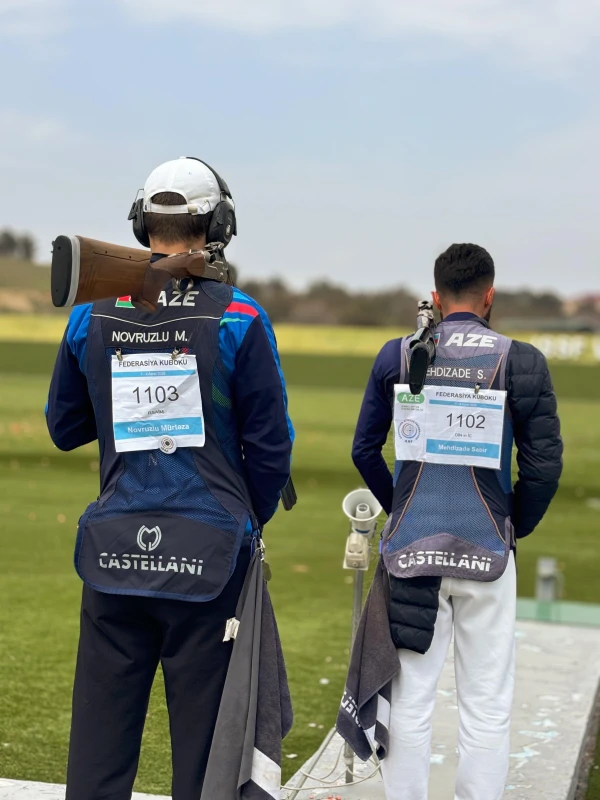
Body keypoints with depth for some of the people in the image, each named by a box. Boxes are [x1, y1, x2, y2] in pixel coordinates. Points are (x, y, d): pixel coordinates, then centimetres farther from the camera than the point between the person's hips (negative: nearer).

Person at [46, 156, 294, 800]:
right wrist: (251, 520, 12)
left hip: (116, 548, 3)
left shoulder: (93, 315, 2)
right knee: (202, 724, 7)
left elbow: (63, 428, 13)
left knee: (101, 725, 11)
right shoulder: (238, 319, -7)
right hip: (208, 553, -3)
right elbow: (270, 444, -4)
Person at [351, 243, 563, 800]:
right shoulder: (522, 362, -4)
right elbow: (544, 464, -4)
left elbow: (365, 450, 7)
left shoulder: (397, 356, 1)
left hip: (409, 547, 2)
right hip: (486, 554, -2)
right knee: (486, 706, 7)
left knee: (409, 700, 10)